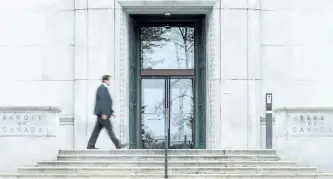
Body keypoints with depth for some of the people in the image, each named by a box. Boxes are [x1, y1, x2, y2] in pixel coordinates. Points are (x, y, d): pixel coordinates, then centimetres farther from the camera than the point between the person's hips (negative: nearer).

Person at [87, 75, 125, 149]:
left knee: (97, 129, 8)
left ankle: (90, 145, 7)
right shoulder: (102, 88, -12)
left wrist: (111, 112, 22)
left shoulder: (104, 88, 21)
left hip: (101, 113, 10)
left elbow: (107, 103, 25)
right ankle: (117, 145, -6)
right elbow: (102, 101, -20)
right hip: (102, 113, -10)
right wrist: (104, 113, -24)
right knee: (109, 128, -7)